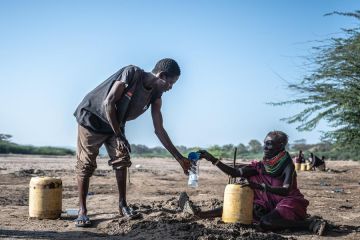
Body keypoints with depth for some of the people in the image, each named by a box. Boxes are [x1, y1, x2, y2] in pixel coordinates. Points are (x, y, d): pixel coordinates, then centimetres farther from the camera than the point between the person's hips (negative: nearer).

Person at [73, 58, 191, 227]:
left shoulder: (155, 96, -8)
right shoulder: (131, 73, -27)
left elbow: (159, 130, -4)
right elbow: (108, 103, -28)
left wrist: (180, 158, -6)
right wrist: (119, 136, -24)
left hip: (115, 124, 6)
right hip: (91, 117, -6)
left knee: (122, 161, -4)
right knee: (85, 165, -7)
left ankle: (122, 205, 6)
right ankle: (82, 211, -3)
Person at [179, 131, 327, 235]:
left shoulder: (287, 165, -14)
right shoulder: (260, 166, 3)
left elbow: (286, 190, -27)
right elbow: (234, 172, -3)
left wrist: (261, 186, -39)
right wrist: (213, 160, -11)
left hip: (289, 203, -7)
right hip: (269, 204, 7)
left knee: (266, 223, -35)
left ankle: (310, 223, -30)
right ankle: (201, 214, -10)